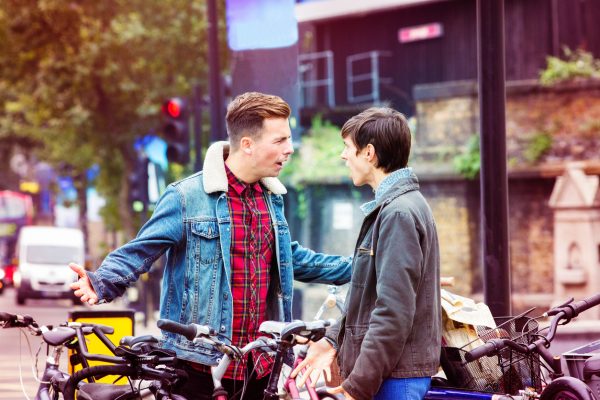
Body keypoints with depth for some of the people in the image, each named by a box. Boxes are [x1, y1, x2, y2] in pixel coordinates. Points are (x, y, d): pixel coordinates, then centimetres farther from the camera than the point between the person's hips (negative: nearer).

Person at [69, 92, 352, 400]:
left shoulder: (272, 198, 11)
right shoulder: (187, 197, -9)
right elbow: (137, 253, -9)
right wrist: (101, 284, -28)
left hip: (259, 370, 6)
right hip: (201, 366, -6)